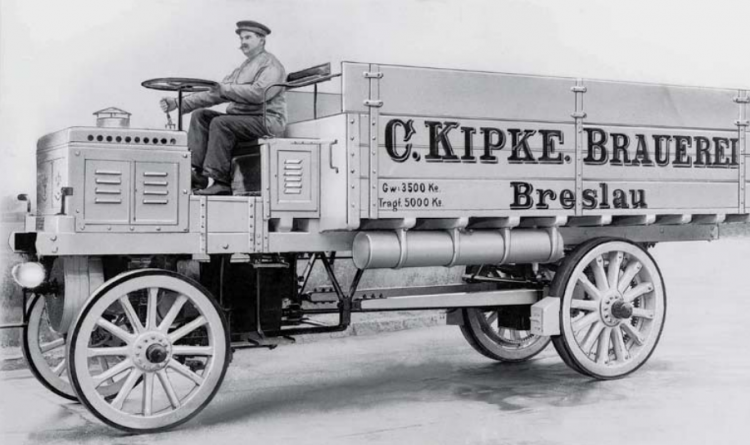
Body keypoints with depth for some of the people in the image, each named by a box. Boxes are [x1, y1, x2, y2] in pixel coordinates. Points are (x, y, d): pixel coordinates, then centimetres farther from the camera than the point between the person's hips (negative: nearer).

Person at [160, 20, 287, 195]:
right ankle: (196, 172, -20)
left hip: (267, 120, -8)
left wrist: (225, 89, -16)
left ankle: (217, 180, -27)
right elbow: (213, 93, 16)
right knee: (200, 114, -6)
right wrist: (179, 103, 7)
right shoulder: (241, 69, 23)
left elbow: (258, 93, -22)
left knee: (220, 123, -27)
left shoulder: (271, 64, -3)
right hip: (239, 117, 8)